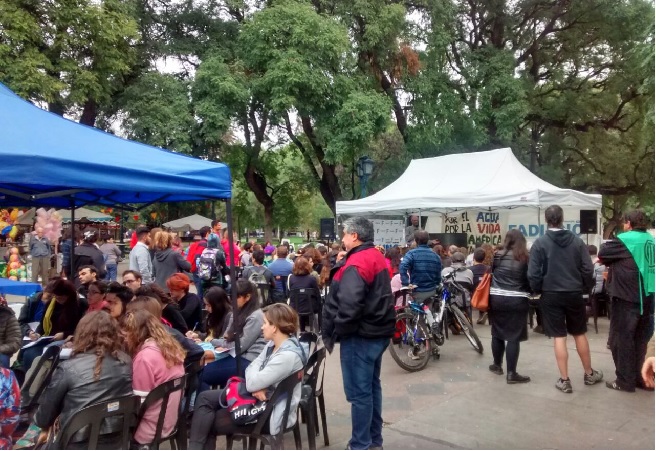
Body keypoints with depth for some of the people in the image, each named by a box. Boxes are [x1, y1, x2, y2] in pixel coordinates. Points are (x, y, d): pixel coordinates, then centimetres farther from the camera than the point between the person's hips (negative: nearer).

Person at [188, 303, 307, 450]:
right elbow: (252, 370, 5)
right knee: (205, 398, -1)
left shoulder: (288, 356, -29)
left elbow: (252, 383, -27)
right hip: (260, 398, 9)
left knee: (209, 422, -4)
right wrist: (257, 387, -17)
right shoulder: (273, 344, 2)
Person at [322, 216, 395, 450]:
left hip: (360, 335, -10)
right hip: (378, 331, 10)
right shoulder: (377, 257, 11)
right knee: (372, 386, 19)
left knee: (359, 392, 0)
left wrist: (334, 332, -17)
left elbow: (349, 306, -30)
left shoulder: (356, 264, -20)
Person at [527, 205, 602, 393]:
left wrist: (538, 291, 6)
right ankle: (589, 374, 31)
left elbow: (533, 274, -10)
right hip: (574, 294, 2)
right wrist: (585, 289, 12)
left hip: (551, 295, -2)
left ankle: (564, 380, 9)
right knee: (580, 334, 17)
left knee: (559, 337, 4)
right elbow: (588, 270, -2)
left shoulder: (540, 243, -8)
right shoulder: (577, 241, -1)